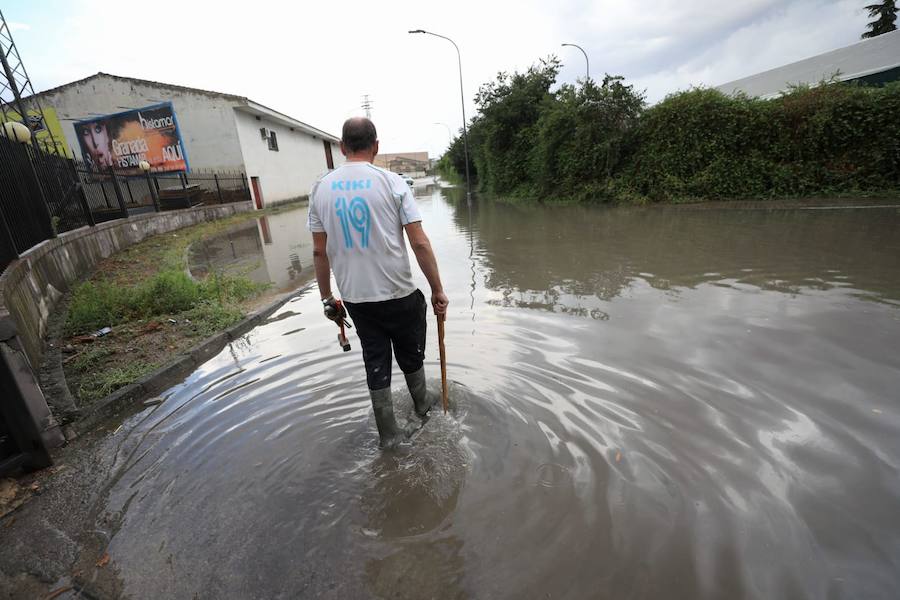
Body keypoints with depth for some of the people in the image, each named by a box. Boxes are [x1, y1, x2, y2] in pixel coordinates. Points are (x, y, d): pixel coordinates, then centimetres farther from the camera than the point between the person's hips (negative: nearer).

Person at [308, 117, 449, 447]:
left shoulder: (321, 188, 2)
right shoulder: (392, 182, -8)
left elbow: (319, 252, 3)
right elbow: (420, 244, -13)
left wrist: (327, 298, 13)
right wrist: (438, 290, -6)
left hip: (355, 297, 3)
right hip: (399, 295, -2)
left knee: (376, 364, 15)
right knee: (411, 356, 20)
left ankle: (389, 434, 27)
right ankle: (422, 404, 45)